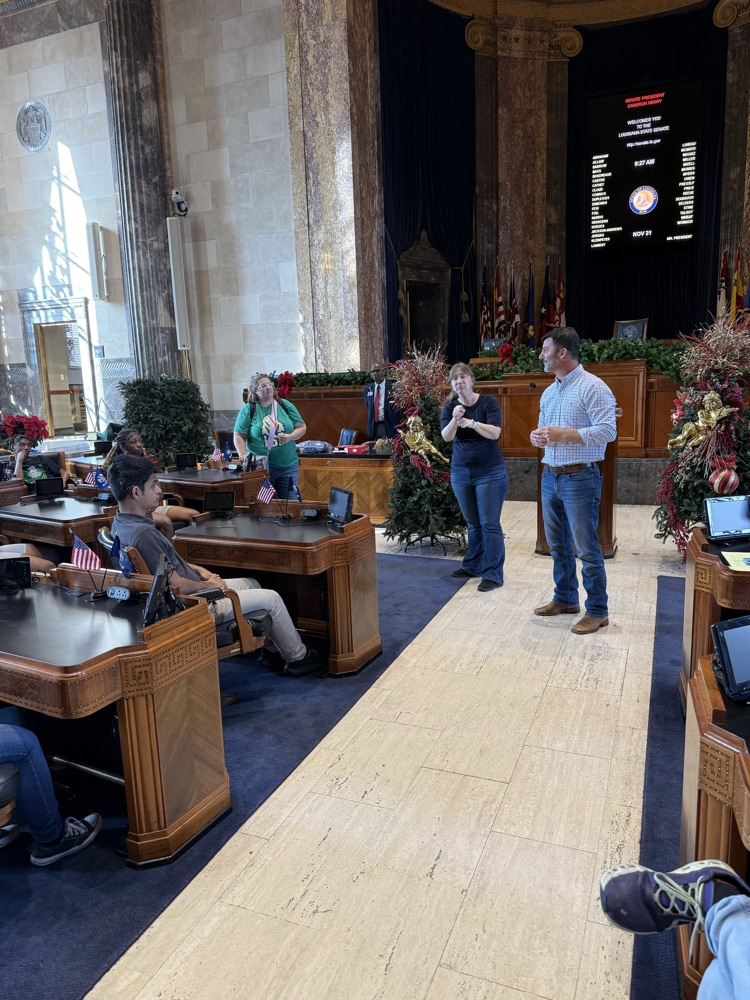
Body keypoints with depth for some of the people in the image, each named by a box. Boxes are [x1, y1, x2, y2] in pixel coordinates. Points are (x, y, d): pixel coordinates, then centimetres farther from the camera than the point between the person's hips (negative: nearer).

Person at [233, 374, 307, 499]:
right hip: (260, 465, -2)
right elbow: (239, 436, -2)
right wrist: (243, 455, -18)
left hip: (288, 465, 2)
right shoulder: (248, 409, -1)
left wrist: (290, 437, -11)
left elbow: (302, 427, 8)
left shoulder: (286, 405, 5)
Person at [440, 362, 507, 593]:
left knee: (489, 524, -4)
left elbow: (495, 433, -18)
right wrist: (455, 419, -32)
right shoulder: (449, 407, 1)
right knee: (472, 523, 14)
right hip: (460, 473, 4)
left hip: (490, 473, -4)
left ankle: (493, 574, 0)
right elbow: (446, 437, -13)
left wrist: (471, 423, -31)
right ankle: (473, 565, 26)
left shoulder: (488, 402, -7)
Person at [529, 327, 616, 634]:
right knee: (557, 543, 16)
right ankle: (565, 599, 31)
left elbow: (608, 430, -19)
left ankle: (597, 611, 10)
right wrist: (537, 436, 0)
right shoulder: (549, 392, 14)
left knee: (586, 548, -2)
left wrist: (564, 435, -22)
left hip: (579, 478, -8)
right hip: (550, 477, 8)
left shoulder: (592, 387, -11)